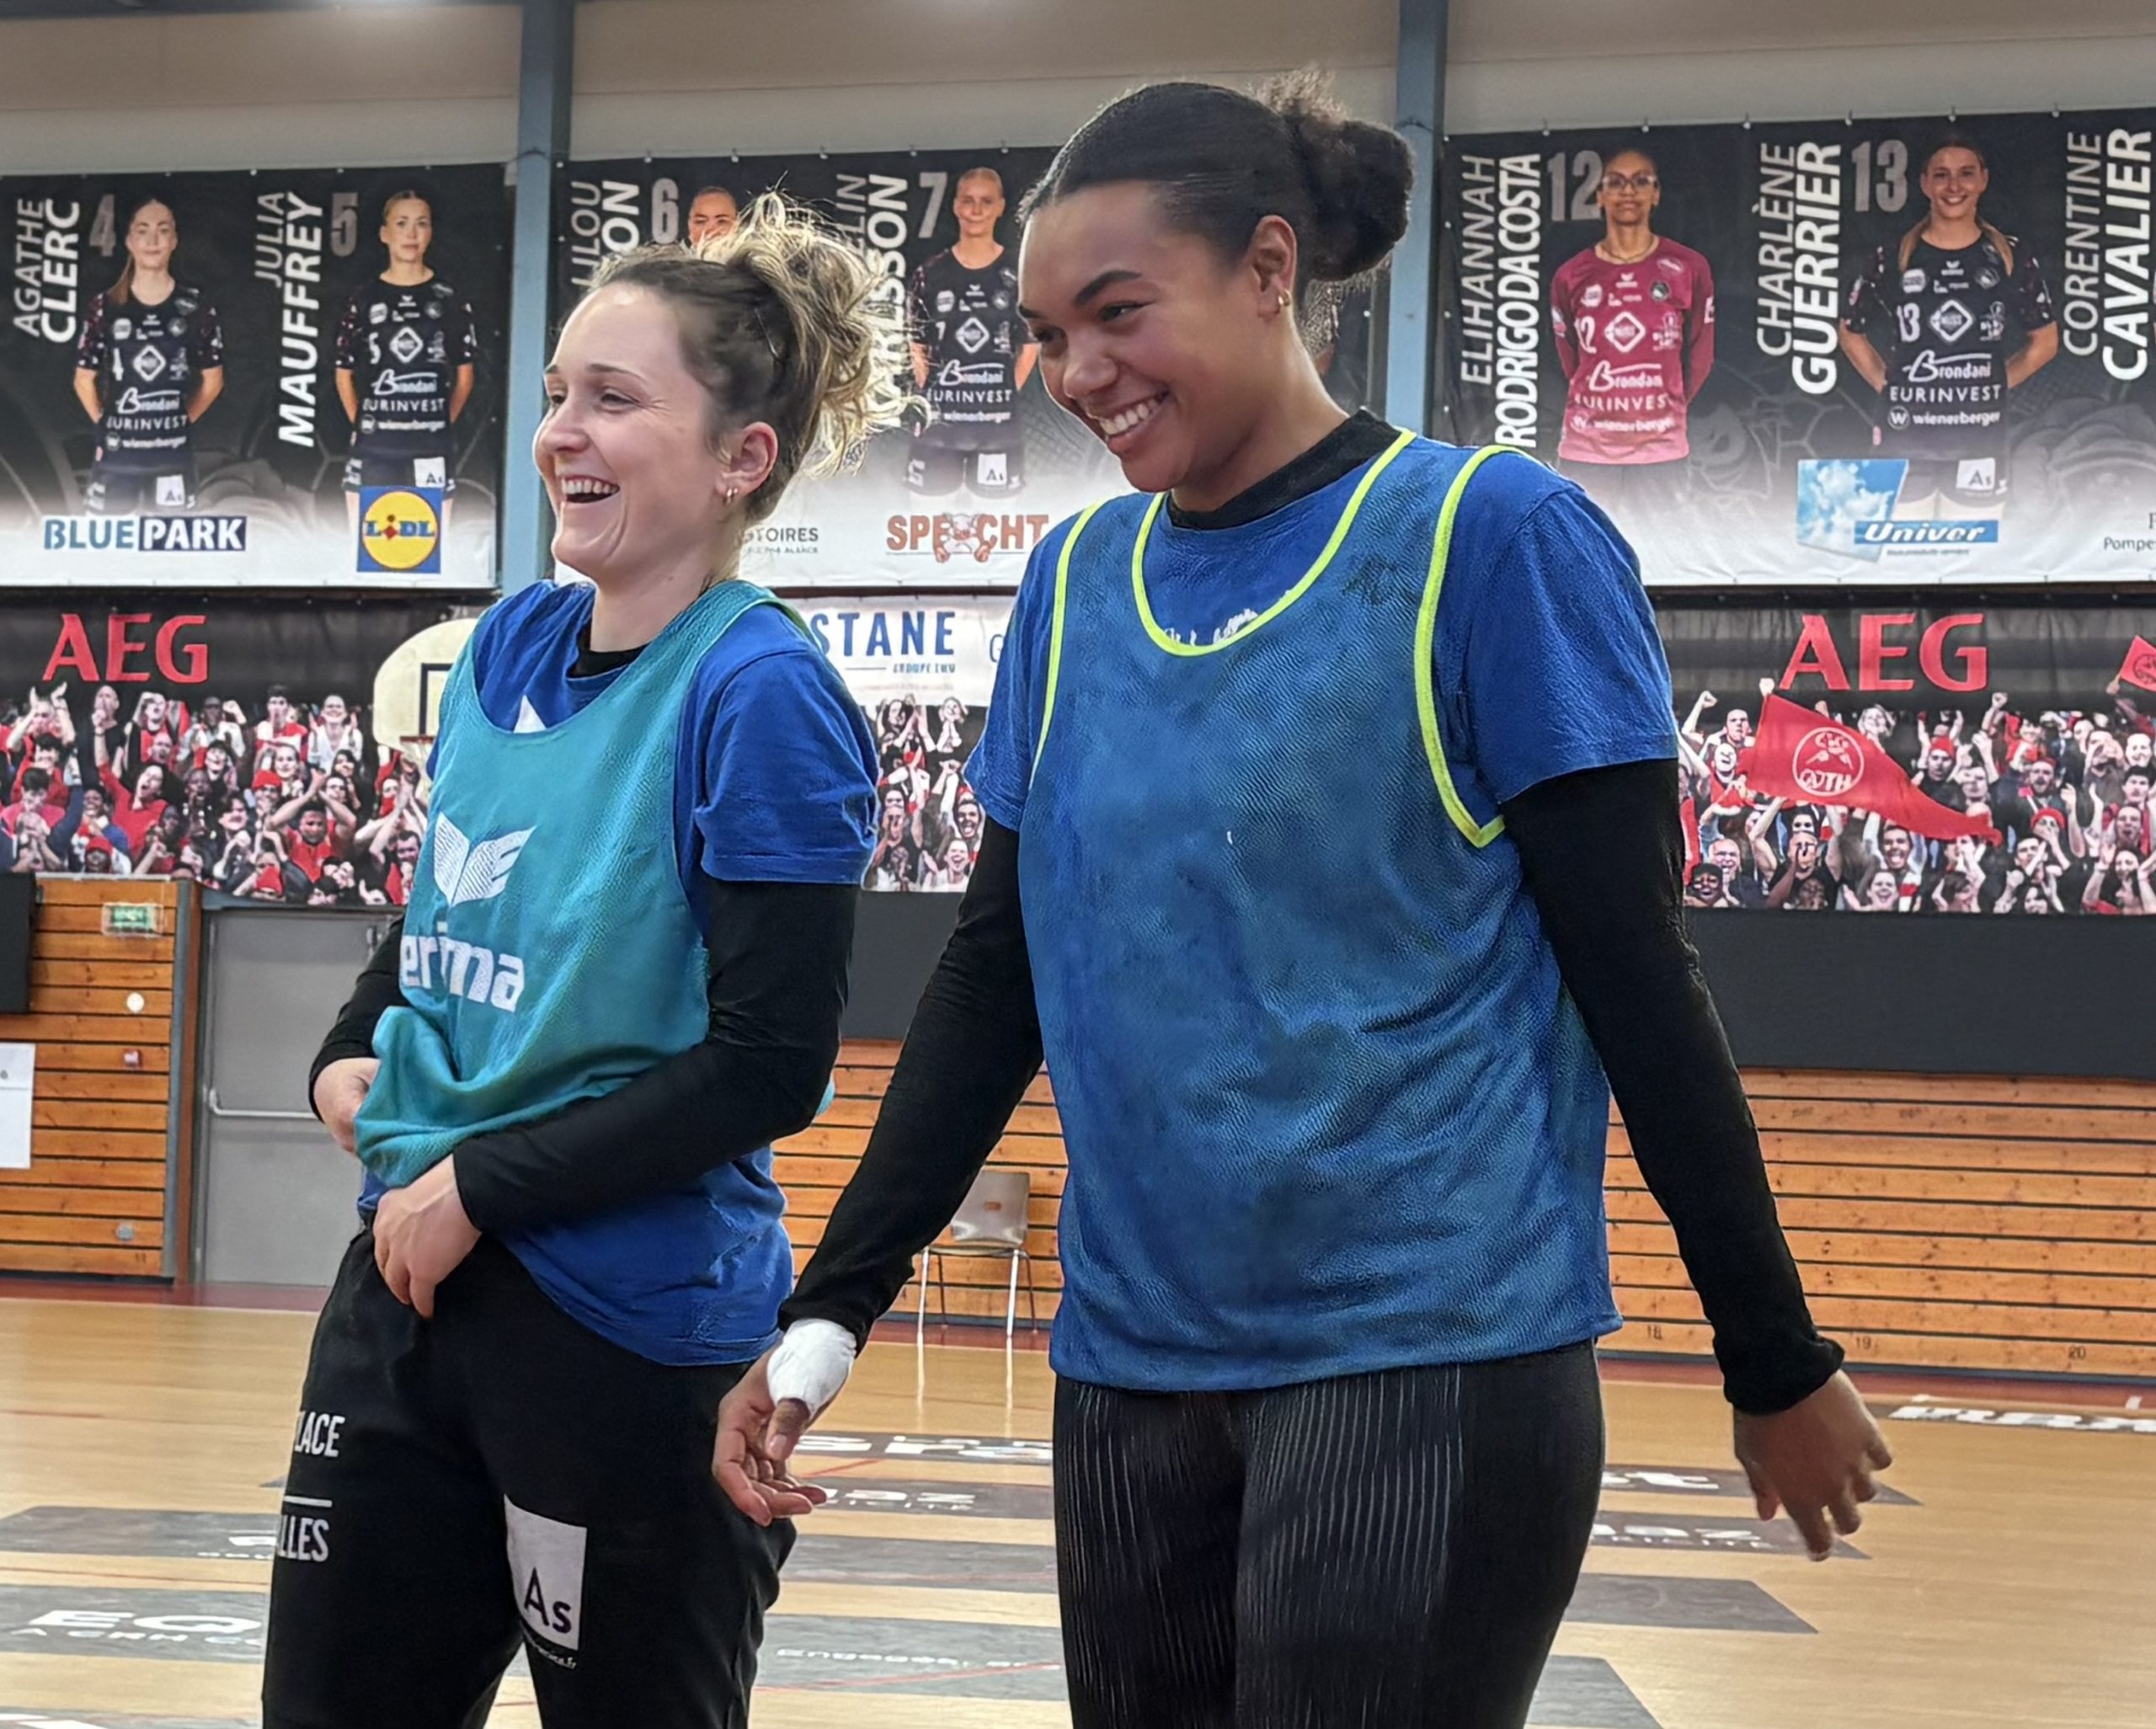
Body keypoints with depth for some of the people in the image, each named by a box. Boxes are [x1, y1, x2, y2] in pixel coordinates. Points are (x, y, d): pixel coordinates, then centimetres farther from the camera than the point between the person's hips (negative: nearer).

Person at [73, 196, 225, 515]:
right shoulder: (106, 306, 0)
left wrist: (180, 421, 6)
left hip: (172, 454, 0)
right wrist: (107, 425, 3)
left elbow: (212, 380, 8)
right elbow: (84, 379, 8)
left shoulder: (195, 305, 0)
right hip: (116, 454, 0)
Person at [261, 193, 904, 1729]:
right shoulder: (511, 647, 6)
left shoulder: (760, 696, -16)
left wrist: (480, 1189, -15)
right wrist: (355, 1048, 4)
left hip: (632, 1328, -7)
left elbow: (770, 1067, -18)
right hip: (410, 1274, 7)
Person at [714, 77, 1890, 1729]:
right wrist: (829, 1314, 5)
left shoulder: (1491, 537, -8)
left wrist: (1779, 1365, -3)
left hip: (1432, 1359, -5)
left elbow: (1634, 974, -7)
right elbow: (992, 977, 11)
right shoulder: (1074, 583, 7)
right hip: (1131, 1368, 5)